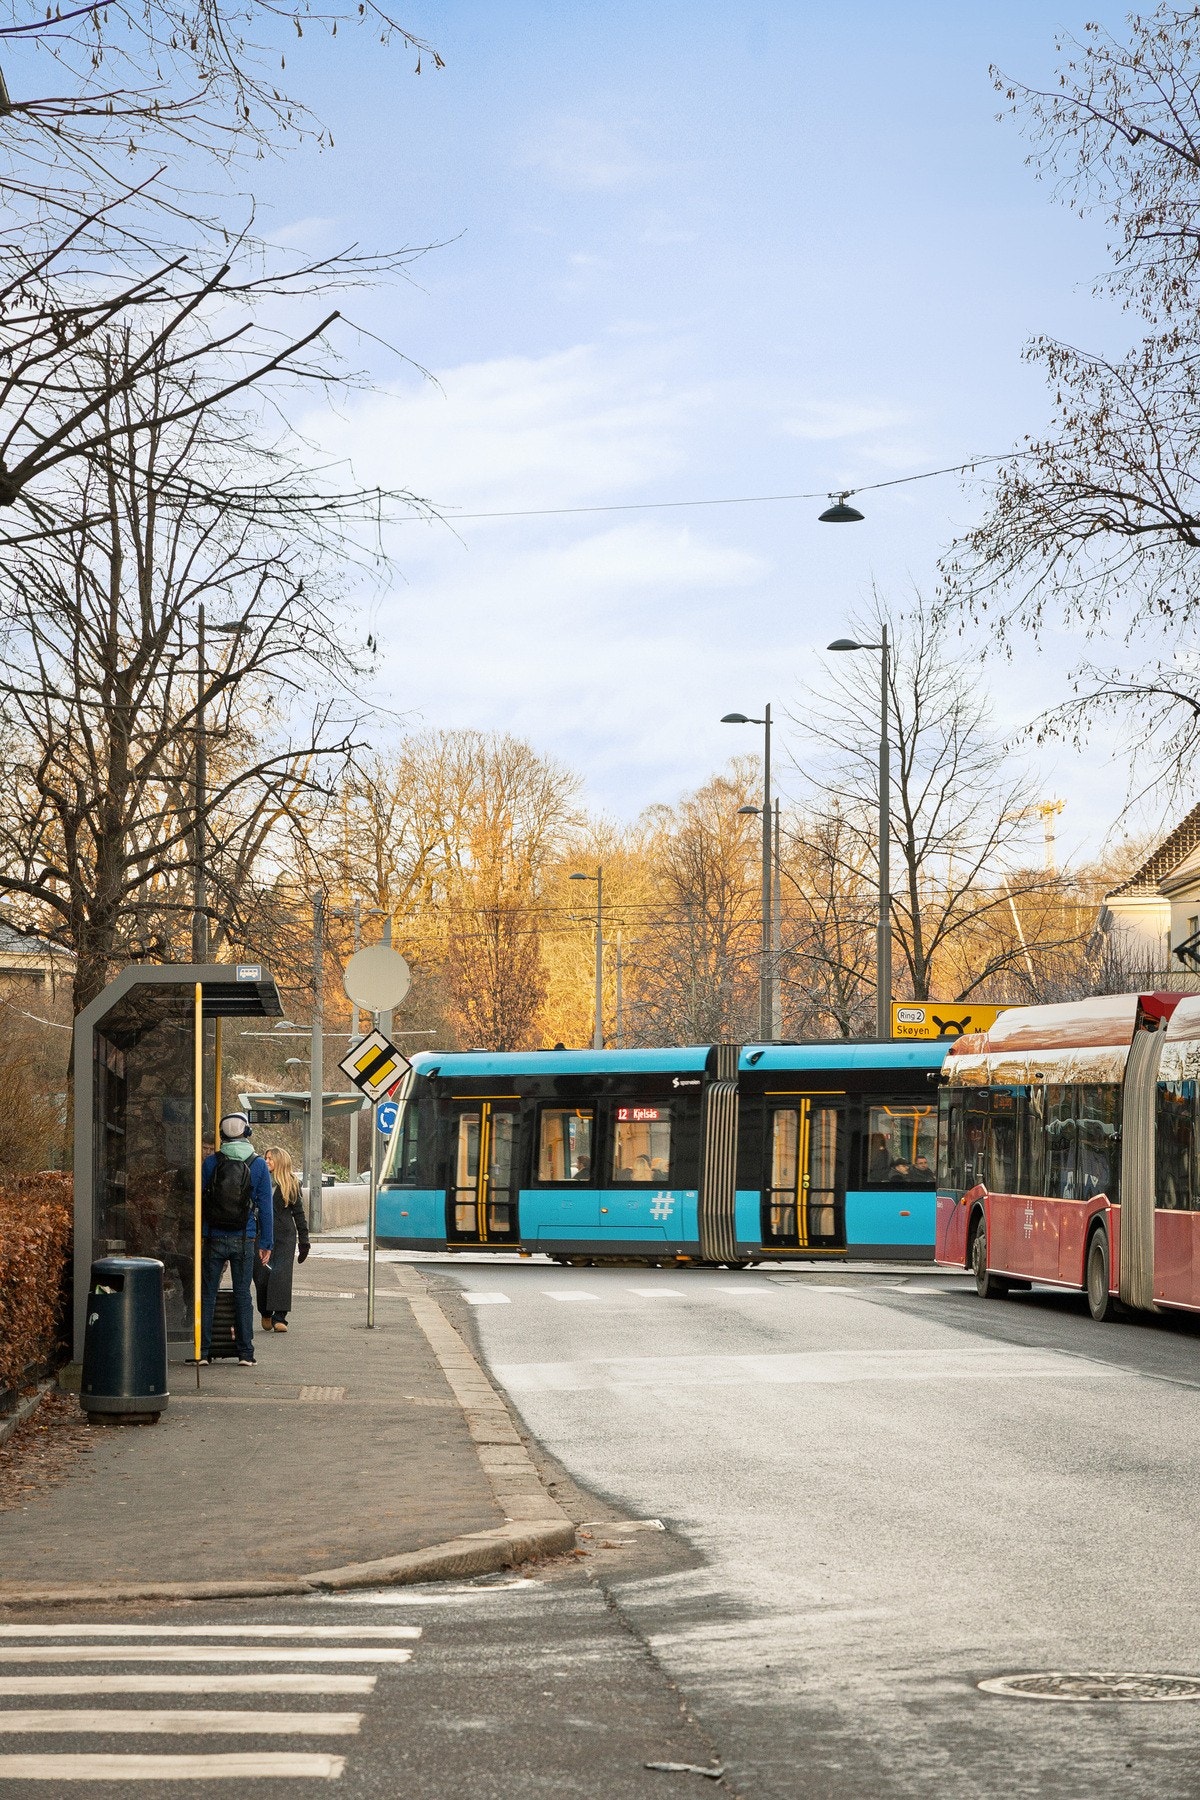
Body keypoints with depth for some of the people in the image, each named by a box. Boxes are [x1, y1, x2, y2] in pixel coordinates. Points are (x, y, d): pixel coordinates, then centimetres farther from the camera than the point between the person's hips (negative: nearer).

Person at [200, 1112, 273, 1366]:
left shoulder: (211, 1162, -2)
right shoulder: (259, 1165, -1)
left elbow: (198, 1199, 0)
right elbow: (266, 1206, 0)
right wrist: (266, 1243, 5)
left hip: (214, 1238, 0)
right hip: (244, 1240, 0)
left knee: (207, 1293, 6)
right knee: (242, 1293, 7)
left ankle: (202, 1350, 4)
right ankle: (245, 1352, 5)